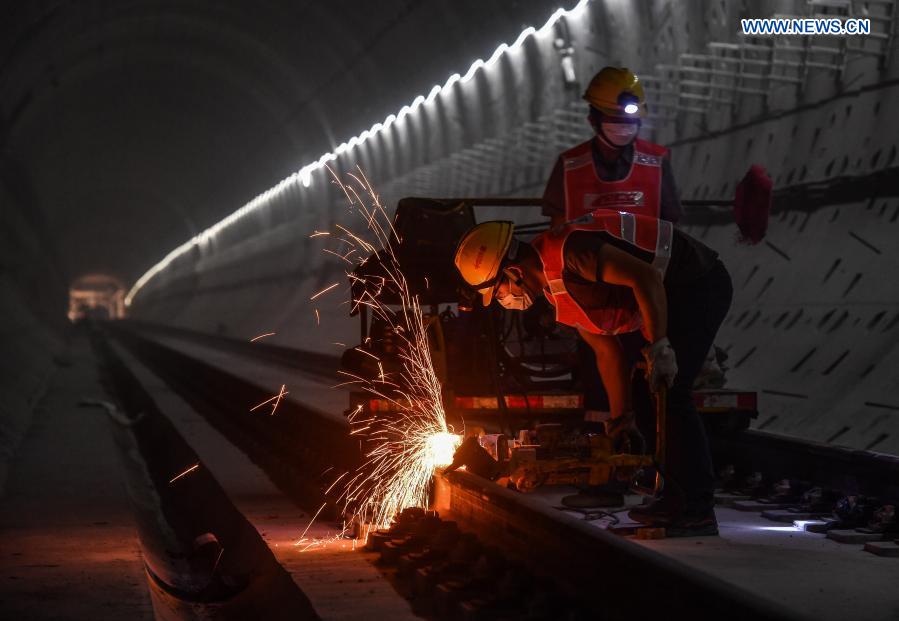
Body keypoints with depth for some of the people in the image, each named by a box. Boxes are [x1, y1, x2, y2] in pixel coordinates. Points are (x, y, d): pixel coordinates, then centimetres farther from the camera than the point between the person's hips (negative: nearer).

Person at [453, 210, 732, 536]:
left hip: (700, 284, -10)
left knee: (669, 391, -14)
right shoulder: (555, 286, 10)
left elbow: (644, 277, -30)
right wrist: (621, 419, 18)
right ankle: (676, 500, 20)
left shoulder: (567, 251, -23)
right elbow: (607, 352, 16)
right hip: (680, 294, 10)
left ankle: (699, 512, -11)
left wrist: (659, 347, -25)